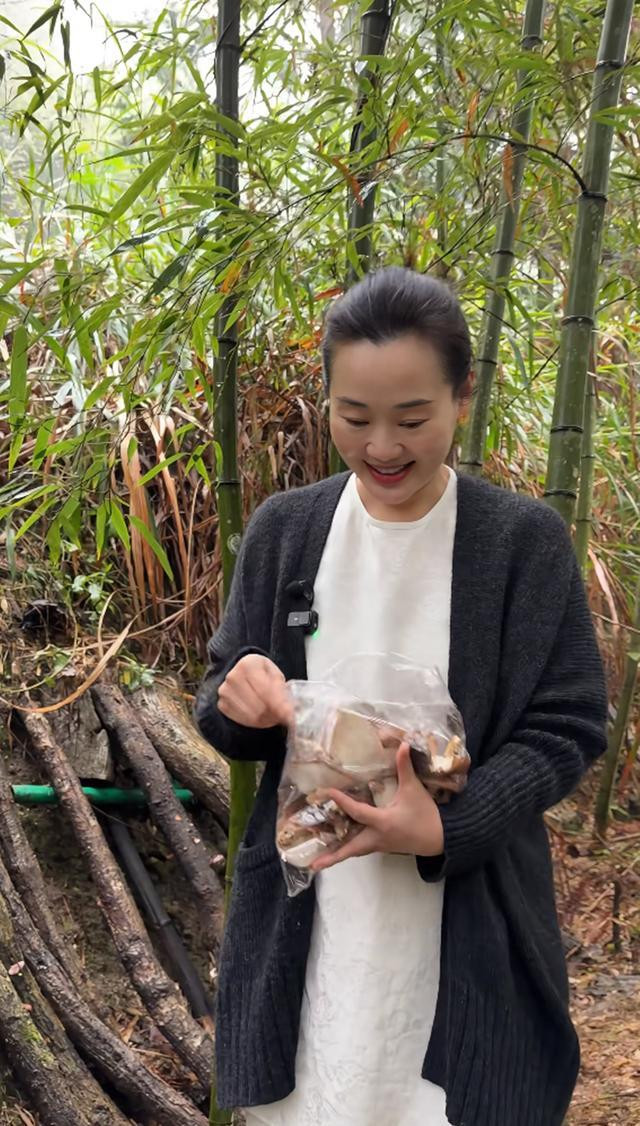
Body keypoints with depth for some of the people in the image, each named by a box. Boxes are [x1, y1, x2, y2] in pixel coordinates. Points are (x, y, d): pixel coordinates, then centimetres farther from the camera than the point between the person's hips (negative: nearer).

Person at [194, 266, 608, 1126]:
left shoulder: (525, 539, -7)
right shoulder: (283, 531, 1)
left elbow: (569, 726, -7)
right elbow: (226, 713, 8)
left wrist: (447, 829, -23)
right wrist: (237, 699, -17)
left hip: (466, 928, -2)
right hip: (302, 923, 2)